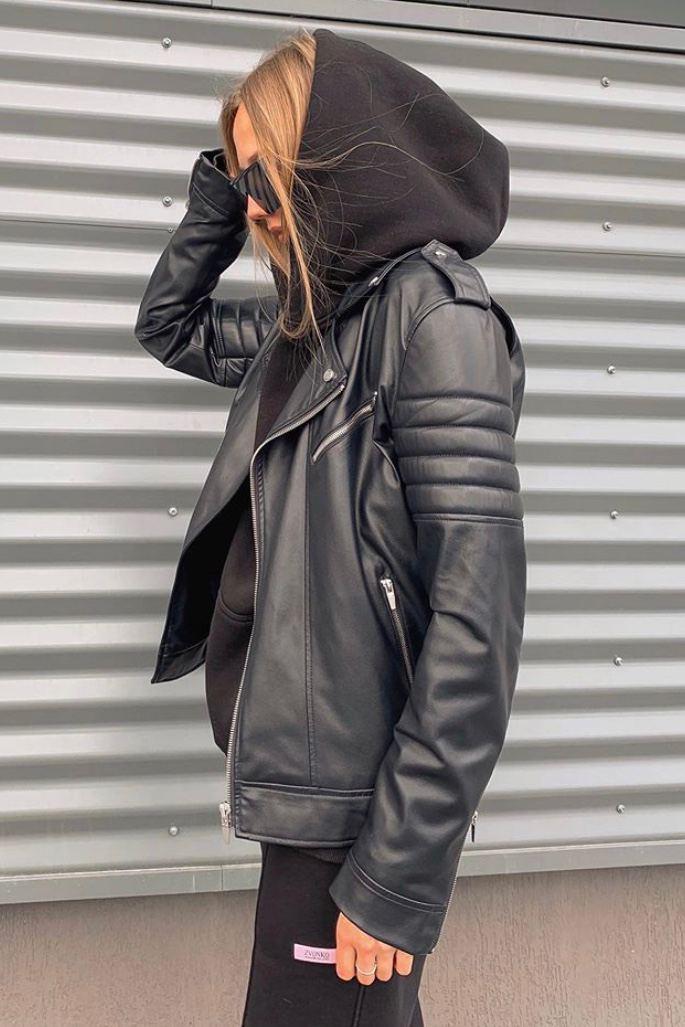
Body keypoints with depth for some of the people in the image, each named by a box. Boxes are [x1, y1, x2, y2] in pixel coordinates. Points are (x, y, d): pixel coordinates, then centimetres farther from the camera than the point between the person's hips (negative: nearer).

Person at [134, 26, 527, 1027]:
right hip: (309, 783, 8)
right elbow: (170, 326, 28)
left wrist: (399, 874, -22)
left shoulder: (435, 309, -15)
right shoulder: (312, 321, 10)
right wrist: (220, 187, 10)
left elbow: (476, 609, -21)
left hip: (356, 807, -8)